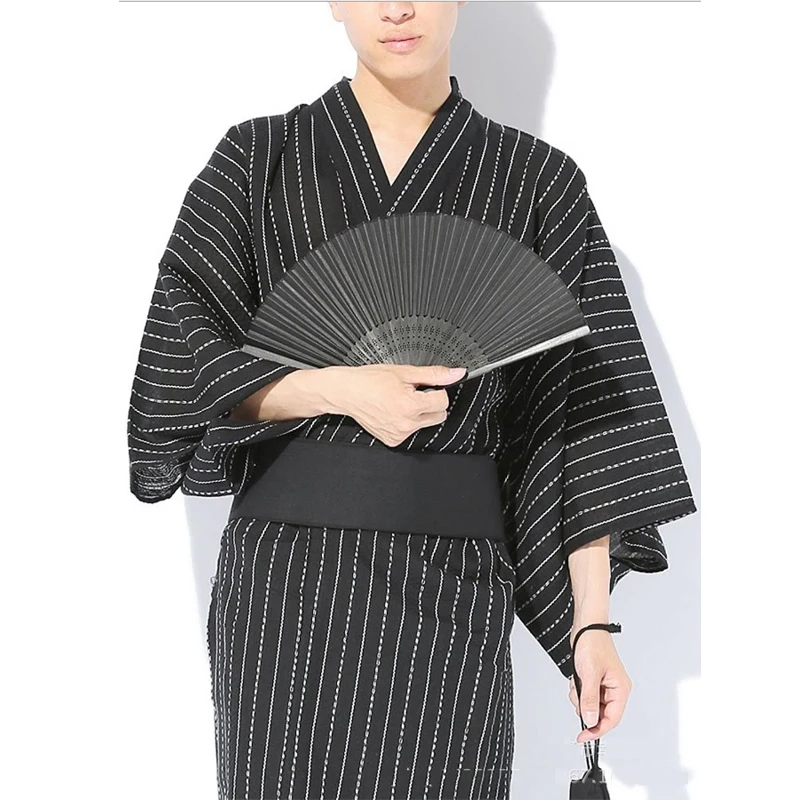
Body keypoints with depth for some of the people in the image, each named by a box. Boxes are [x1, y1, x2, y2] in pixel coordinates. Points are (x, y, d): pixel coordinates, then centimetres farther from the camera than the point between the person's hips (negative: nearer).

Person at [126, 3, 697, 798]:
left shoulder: (538, 183, 6)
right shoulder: (258, 159, 6)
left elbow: (582, 404, 2)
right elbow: (185, 365, -1)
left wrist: (593, 621, -4)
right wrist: (340, 389, -17)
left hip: (447, 586, 0)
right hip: (288, 574, 0)